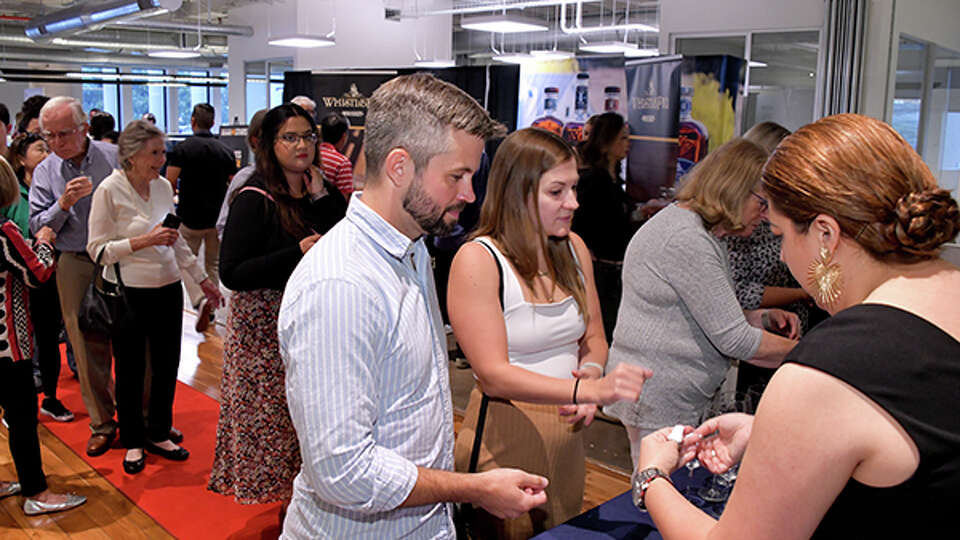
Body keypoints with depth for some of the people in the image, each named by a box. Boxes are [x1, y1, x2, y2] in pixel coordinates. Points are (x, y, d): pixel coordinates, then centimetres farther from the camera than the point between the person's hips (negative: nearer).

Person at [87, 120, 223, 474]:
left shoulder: (163, 186, 5)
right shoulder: (109, 191, -11)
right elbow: (98, 249, -12)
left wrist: (202, 279, 18)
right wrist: (144, 241, -22)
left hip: (168, 290, 5)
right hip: (129, 294, -5)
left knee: (167, 366, 12)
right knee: (130, 372, 8)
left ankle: (158, 434, 30)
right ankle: (132, 442, 26)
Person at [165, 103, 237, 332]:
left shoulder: (183, 148, -9)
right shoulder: (225, 151, 1)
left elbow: (170, 184, -11)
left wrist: (176, 195, 10)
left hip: (190, 217, -3)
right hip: (218, 218, 3)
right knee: (213, 264, 18)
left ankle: (200, 300, -13)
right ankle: (210, 309, 19)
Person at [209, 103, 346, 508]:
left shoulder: (323, 192, 8)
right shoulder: (254, 200, -10)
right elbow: (232, 274, -16)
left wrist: (322, 196, -10)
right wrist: (298, 253, -23)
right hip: (267, 322, -5)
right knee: (272, 413, 2)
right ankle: (282, 495, 20)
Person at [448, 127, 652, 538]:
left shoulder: (573, 249, 4)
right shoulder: (478, 260, -17)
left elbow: (594, 339, 11)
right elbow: (493, 374, -23)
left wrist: (591, 371, -12)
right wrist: (588, 390, -33)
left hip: (568, 431, 7)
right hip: (505, 439, -6)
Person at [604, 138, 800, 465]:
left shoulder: (702, 234, 14)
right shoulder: (685, 239, -20)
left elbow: (713, 318, 21)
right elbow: (732, 339, -19)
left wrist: (762, 317, 6)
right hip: (658, 399, -10)